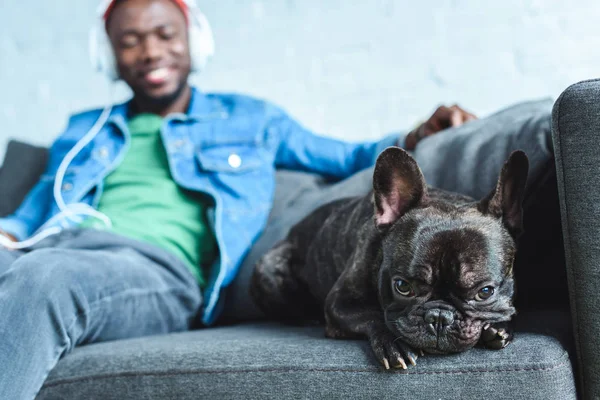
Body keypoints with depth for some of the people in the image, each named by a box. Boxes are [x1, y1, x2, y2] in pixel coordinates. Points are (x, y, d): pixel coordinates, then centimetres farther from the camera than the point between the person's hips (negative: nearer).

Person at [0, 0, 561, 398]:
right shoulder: (84, 131, 34)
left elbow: (350, 158, 29)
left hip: (159, 268, -3)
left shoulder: (247, 119, 28)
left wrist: (415, 138, 8)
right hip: (56, 245, 4)